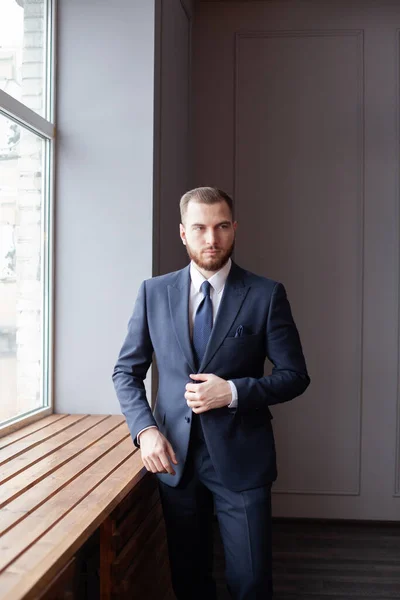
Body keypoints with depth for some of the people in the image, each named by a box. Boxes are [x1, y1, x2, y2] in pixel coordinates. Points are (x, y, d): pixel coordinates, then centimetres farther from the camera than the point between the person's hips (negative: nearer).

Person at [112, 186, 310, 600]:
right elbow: (126, 371, 6)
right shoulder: (154, 292, 2)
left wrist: (234, 392, -18)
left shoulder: (266, 295, -5)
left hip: (240, 458, -2)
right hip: (174, 456, 2)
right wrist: (145, 429, -10)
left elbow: (294, 375, -2)